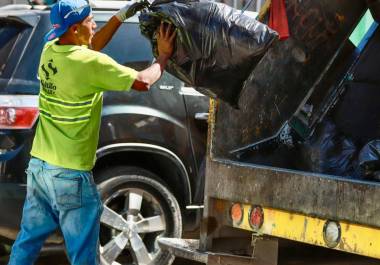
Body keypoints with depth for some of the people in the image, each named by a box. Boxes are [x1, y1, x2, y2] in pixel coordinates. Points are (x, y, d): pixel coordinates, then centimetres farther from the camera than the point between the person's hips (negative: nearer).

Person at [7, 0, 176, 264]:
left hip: (39, 165, 7)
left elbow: (90, 46, 22)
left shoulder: (50, 51, 3)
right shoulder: (92, 63, -18)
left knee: (29, 240, 17)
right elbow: (143, 82, -9)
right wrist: (164, 55, 7)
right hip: (71, 174, -7)